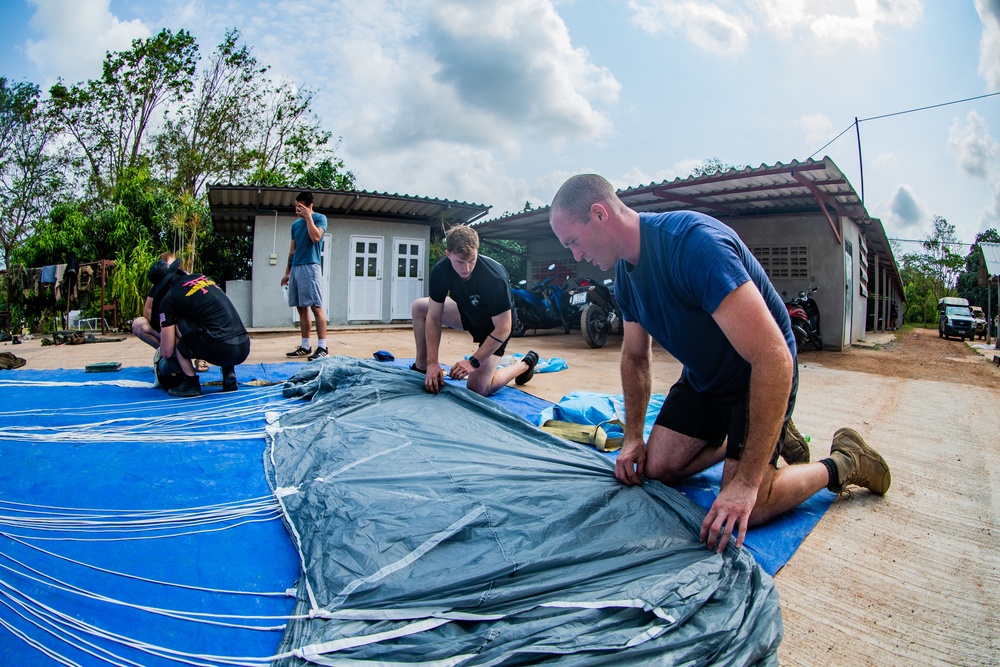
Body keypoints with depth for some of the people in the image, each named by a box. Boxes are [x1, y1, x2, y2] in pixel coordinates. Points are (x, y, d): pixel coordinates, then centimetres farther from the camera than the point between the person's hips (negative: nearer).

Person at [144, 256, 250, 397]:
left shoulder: (169, 298, 4)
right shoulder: (201, 276, 21)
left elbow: (167, 352, 6)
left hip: (219, 350, -6)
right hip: (245, 348, 7)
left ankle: (190, 383, 9)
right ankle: (229, 374, 15)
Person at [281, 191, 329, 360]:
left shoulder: (319, 218, 1)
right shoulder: (295, 224, 19)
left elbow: (316, 237, -17)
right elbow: (292, 250, 22)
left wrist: (308, 217, -9)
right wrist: (287, 272, 19)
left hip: (310, 267, -7)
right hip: (296, 269, 7)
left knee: (316, 307, -11)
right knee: (301, 309, 7)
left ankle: (322, 347, -12)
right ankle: (305, 346, 11)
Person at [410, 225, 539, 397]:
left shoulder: (495, 277, -37)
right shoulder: (440, 271, -22)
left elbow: (502, 329, -31)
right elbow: (434, 317, -18)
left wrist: (473, 361, -32)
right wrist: (432, 362, -24)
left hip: (494, 326, -6)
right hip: (468, 314, 6)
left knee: (477, 389, -14)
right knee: (419, 307, -6)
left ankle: (525, 364, 9)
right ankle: (421, 367, 7)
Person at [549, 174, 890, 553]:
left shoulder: (694, 243, -34)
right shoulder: (625, 270, -5)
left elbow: (773, 359, -38)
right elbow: (635, 356, 10)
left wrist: (746, 482, -37)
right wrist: (633, 437, 1)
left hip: (762, 377, -7)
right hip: (702, 376, 8)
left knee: (739, 514, -13)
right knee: (656, 468, -1)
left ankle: (842, 464, 11)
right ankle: (729, 437, 22)